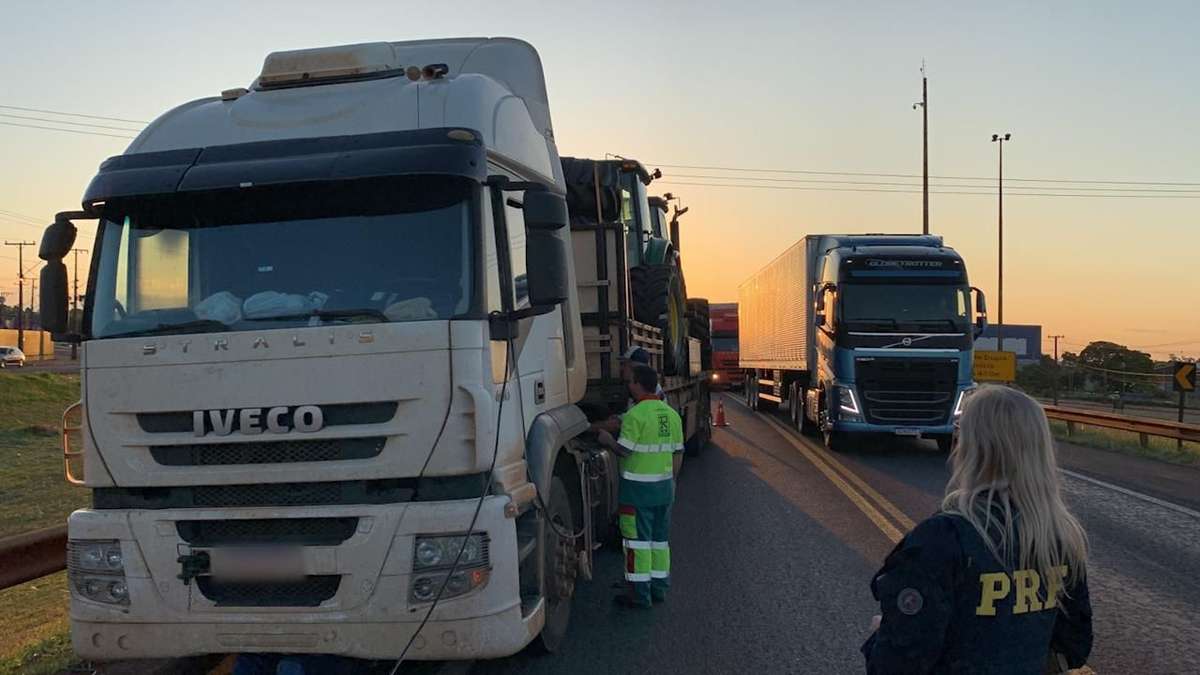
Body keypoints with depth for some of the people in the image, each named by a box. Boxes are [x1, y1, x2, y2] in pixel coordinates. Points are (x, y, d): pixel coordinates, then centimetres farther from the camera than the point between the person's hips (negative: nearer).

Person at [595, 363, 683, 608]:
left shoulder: (635, 415, -17)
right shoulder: (671, 414, 6)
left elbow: (624, 450, -19)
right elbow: (676, 451, 10)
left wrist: (607, 440, -1)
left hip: (638, 486, -7)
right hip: (664, 484, 7)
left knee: (638, 538, 0)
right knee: (660, 537, 15)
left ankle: (640, 593, 3)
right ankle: (659, 587, 22)